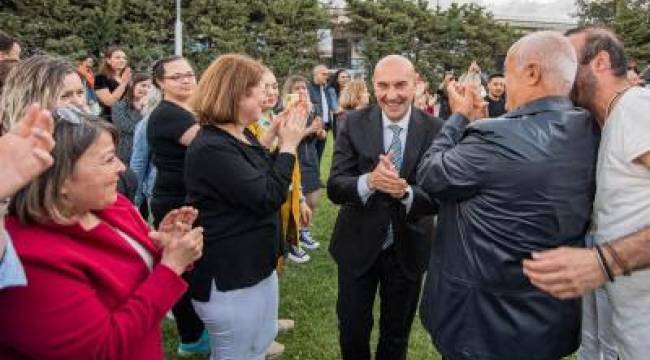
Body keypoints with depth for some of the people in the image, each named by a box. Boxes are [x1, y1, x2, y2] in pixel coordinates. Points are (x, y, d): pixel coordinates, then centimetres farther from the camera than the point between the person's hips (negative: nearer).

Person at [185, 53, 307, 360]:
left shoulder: (242, 136, 6)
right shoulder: (211, 148, -24)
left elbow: (268, 181, 13)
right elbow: (268, 198, -26)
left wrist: (284, 140, 0)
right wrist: (288, 146, -16)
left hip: (255, 264, 10)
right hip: (228, 275, -10)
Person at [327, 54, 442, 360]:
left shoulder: (436, 130, -12)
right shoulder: (353, 124, -11)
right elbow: (334, 187, -16)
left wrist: (406, 192, -36)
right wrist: (369, 182, -36)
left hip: (408, 249, 0)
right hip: (357, 245, 0)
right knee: (351, 332, 17)